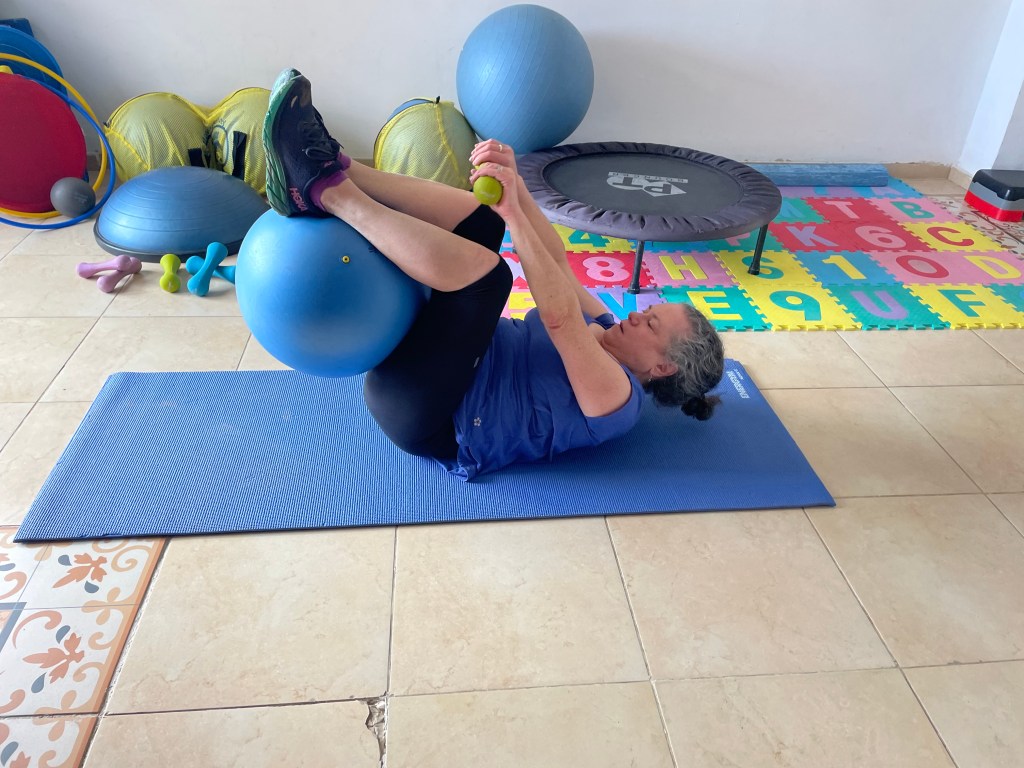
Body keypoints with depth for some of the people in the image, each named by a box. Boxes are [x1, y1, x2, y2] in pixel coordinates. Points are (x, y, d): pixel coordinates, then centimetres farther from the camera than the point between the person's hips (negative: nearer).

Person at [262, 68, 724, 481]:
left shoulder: (617, 401, -10)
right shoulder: (606, 334, 15)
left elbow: (559, 316, -28)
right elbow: (555, 260, 3)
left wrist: (512, 212, -34)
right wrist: (513, 183, -12)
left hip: (419, 408, -8)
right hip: (431, 356, 9)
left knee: (484, 269, -32)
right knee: (479, 216, -2)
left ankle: (325, 191, -23)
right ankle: (331, 166, -16)